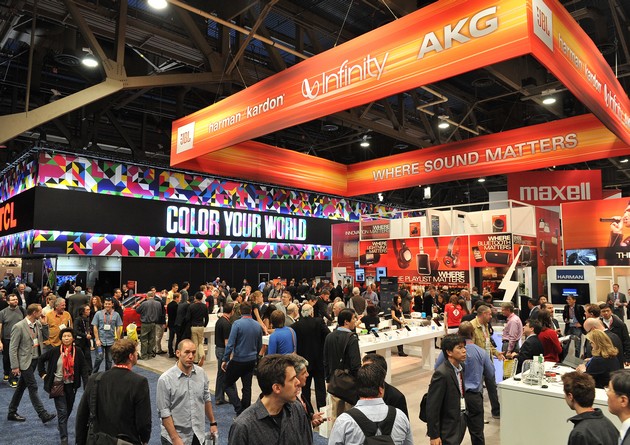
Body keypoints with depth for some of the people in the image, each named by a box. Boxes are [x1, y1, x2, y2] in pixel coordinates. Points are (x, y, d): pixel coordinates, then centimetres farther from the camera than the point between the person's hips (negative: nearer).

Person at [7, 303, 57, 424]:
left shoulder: (38, 324, 3)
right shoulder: (19, 327, -17)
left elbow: (45, 338, 12)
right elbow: (13, 348, -14)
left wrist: (44, 325, -3)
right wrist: (15, 366, -15)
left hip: (35, 360, 7)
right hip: (25, 362, -7)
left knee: (22, 386, 17)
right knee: (33, 387, -5)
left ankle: (12, 413, 30)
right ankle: (43, 415, -4)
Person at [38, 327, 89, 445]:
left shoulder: (78, 351, -9)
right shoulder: (55, 351, -11)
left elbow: (84, 369, -10)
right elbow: (41, 359, 6)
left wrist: (86, 386, -17)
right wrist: (43, 374, 3)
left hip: (71, 385, 2)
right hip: (58, 384, -2)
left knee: (69, 409, 19)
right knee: (62, 412, -4)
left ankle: (62, 426, 47)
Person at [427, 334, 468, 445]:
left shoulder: (460, 367, 1)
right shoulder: (441, 374, -24)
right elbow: (432, 407, -21)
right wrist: (434, 435, -18)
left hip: (461, 422, 8)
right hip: (448, 428, -8)